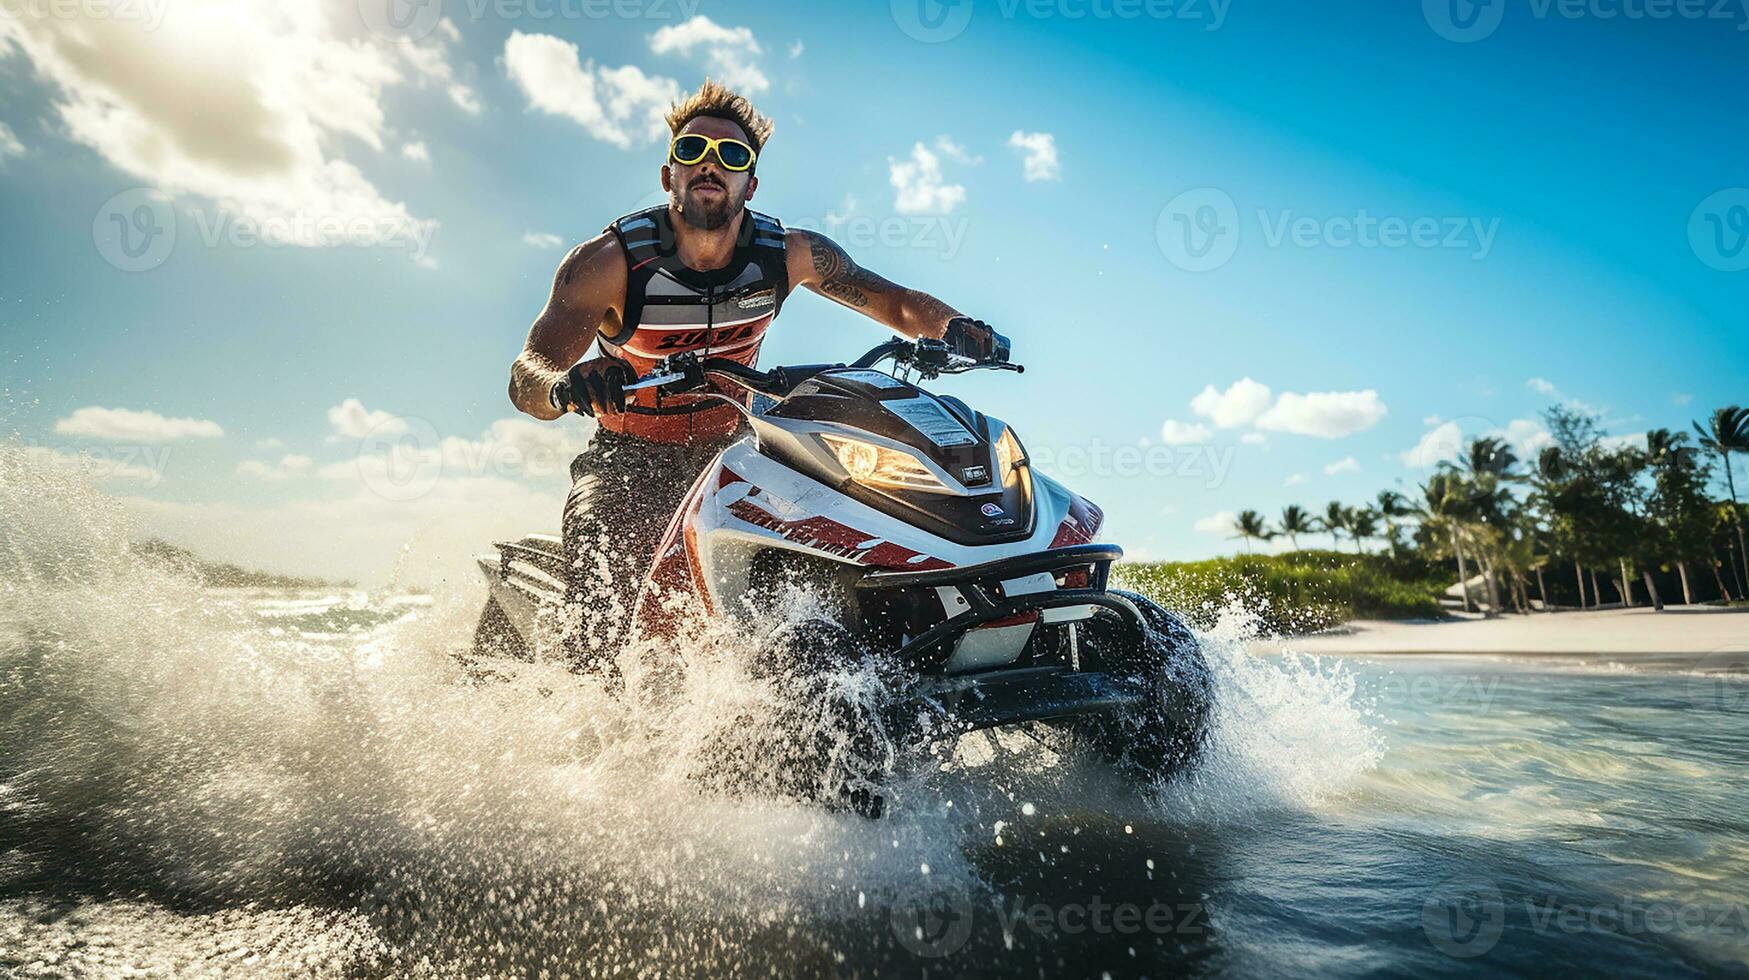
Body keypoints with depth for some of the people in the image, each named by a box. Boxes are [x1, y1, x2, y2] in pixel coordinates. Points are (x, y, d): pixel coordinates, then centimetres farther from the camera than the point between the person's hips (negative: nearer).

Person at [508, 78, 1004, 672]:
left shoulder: (790, 255, -10)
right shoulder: (610, 262, -16)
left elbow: (892, 301, -1)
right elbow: (525, 376, -23)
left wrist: (953, 327, -24)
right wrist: (565, 385, -49)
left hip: (731, 451, 4)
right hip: (627, 460, -3)